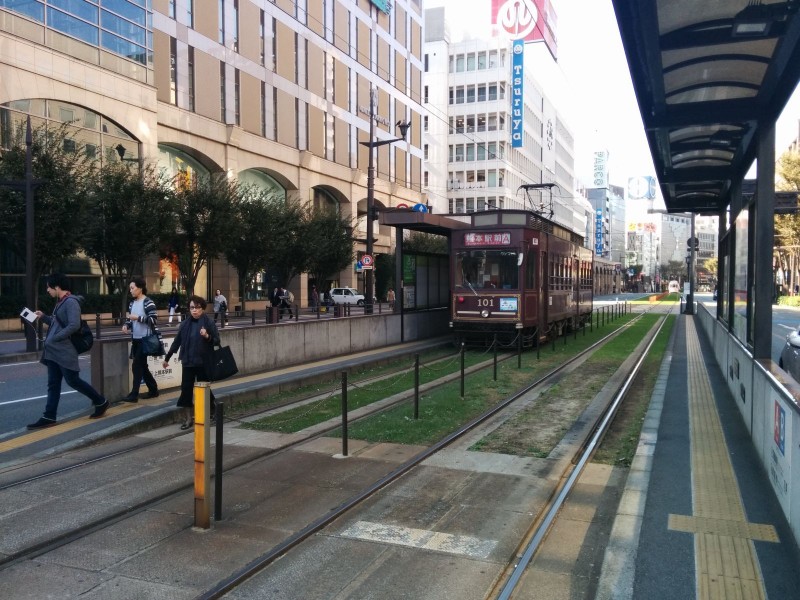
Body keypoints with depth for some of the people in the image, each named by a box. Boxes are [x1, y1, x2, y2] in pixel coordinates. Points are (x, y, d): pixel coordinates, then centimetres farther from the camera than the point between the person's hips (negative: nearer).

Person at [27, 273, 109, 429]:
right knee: (53, 384, 8)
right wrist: (44, 317, 16)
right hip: (53, 351, 10)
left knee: (73, 381, -3)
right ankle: (49, 417, 9)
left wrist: (55, 338, -20)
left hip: (65, 351, -10)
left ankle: (101, 402, 12)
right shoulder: (61, 302, 15)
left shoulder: (71, 302, -15)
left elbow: (74, 325, -24)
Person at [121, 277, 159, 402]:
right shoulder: (132, 303, 13)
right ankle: (153, 390, 25)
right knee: (142, 366, 13)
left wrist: (138, 318, -23)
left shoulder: (148, 303, -11)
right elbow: (130, 319, 19)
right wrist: (126, 325, -2)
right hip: (135, 339, 8)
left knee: (137, 366, -9)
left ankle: (134, 394, -5)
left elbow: (154, 319, -17)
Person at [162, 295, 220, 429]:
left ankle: (212, 411, 32)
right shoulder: (185, 324, 4)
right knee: (186, 389, 0)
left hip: (204, 363, -3)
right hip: (188, 362, 3)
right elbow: (177, 341, 10)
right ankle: (188, 418, 8)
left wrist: (207, 336, -27)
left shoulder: (209, 322, -8)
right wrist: (167, 358, 14)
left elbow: (217, 341, -8)